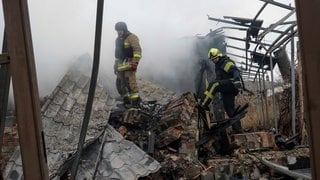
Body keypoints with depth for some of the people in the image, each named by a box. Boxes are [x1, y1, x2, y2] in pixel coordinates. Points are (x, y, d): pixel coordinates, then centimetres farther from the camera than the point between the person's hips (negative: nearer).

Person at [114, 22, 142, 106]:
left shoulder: (131, 37, -6)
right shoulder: (118, 39, 21)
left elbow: (137, 50, -16)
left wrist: (135, 62, -24)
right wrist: (116, 66, 25)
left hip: (129, 63, -8)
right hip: (121, 64, 8)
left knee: (130, 81, -19)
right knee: (120, 83, 4)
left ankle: (135, 99, -17)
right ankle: (126, 101, 11)